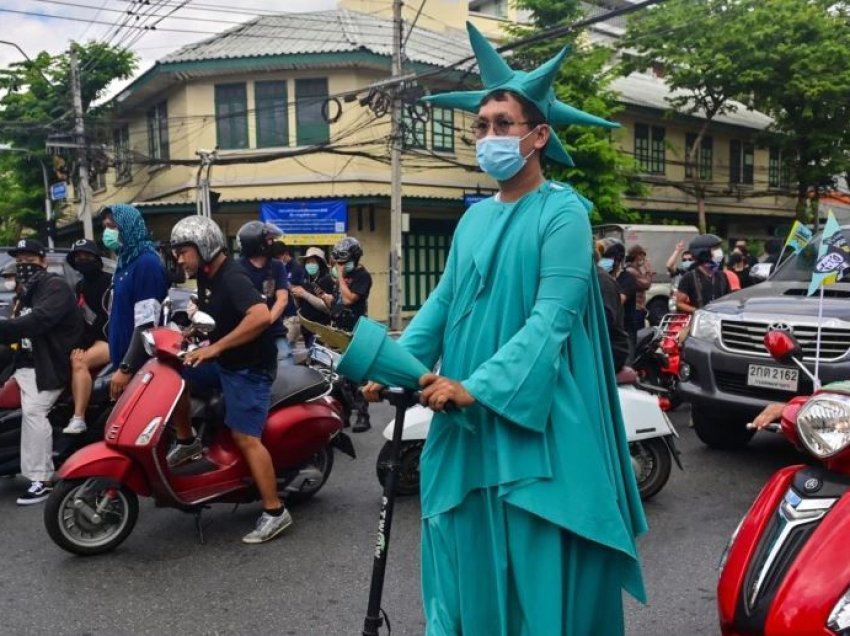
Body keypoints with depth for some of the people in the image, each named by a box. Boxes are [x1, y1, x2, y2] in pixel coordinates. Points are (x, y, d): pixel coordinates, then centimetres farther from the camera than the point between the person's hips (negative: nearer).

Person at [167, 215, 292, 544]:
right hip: (223, 362, 9)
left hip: (250, 367, -9)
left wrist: (215, 347, -34)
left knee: (245, 438, -11)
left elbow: (261, 316, -39)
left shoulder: (233, 278, -23)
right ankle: (186, 441, 19)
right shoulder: (206, 276, 6)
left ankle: (275, 512, -3)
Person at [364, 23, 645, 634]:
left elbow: (551, 318, -17)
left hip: (534, 417, -6)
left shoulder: (563, 213, -9)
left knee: (535, 562, 3)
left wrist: (478, 386, -24)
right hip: (467, 418, 7)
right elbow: (443, 302, 10)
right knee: (464, 547, 14)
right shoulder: (474, 218, 12)